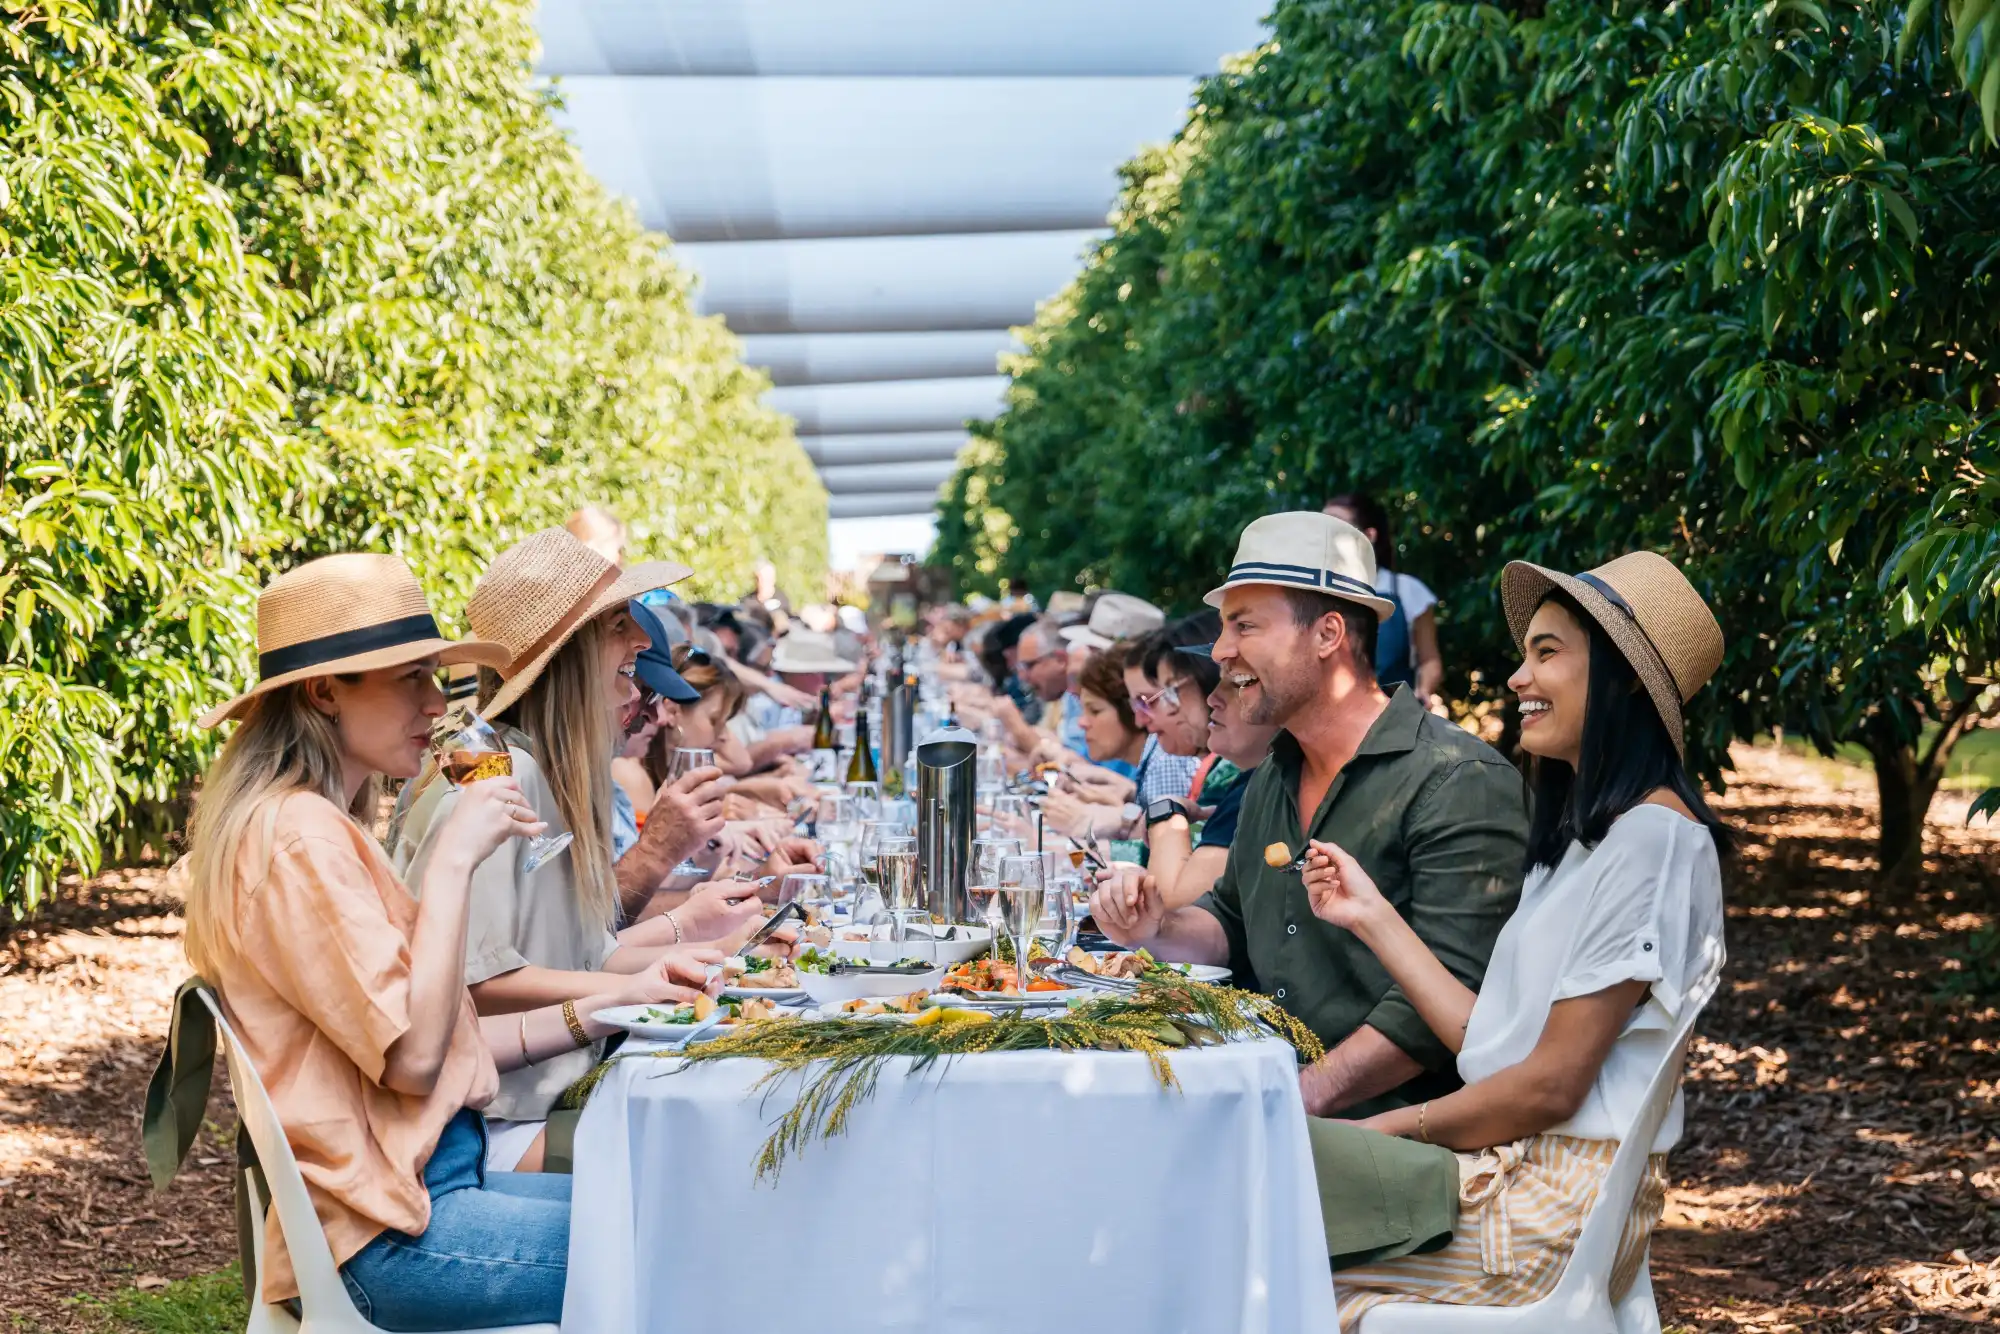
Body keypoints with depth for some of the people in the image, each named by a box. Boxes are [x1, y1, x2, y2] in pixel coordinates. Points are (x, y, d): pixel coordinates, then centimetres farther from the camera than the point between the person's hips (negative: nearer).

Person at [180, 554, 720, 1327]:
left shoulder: (326, 827, 16)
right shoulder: (296, 836, -15)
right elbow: (413, 1055, -20)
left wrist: (617, 1001, 9)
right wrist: (453, 861, -16)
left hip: (427, 1181, 10)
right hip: (388, 1234, -10)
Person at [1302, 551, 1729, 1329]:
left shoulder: (1651, 834, -12)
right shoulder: (1586, 833, 20)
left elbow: (1552, 1083, -15)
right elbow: (1493, 1041, 10)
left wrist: (1395, 1127, -4)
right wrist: (1372, 918, 9)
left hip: (1557, 1202, -9)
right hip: (1506, 1168, 9)